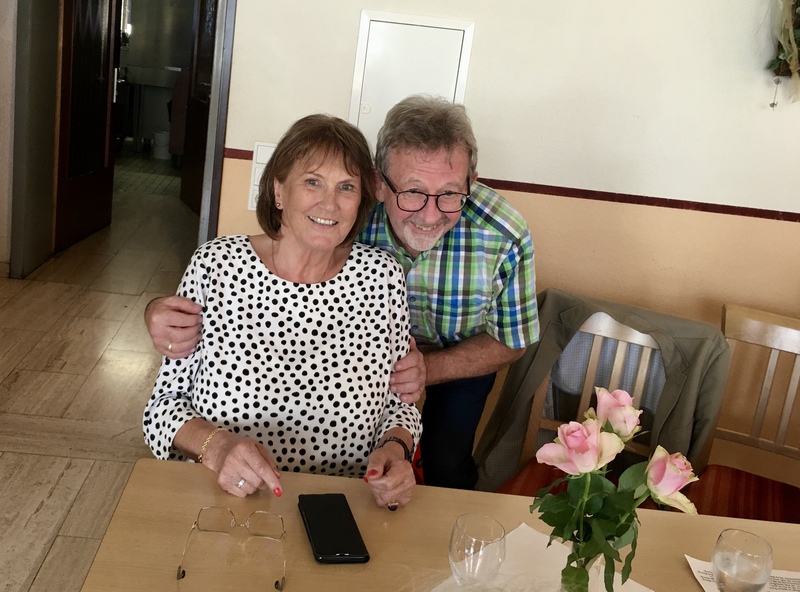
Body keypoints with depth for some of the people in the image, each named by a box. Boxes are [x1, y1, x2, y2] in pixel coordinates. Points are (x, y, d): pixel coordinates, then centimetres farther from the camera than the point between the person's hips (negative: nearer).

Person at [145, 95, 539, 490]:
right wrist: (164, 312, -46)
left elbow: (510, 343, -17)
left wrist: (426, 369, -34)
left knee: (447, 471, -7)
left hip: (458, 360, 0)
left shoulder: (506, 237, -34)